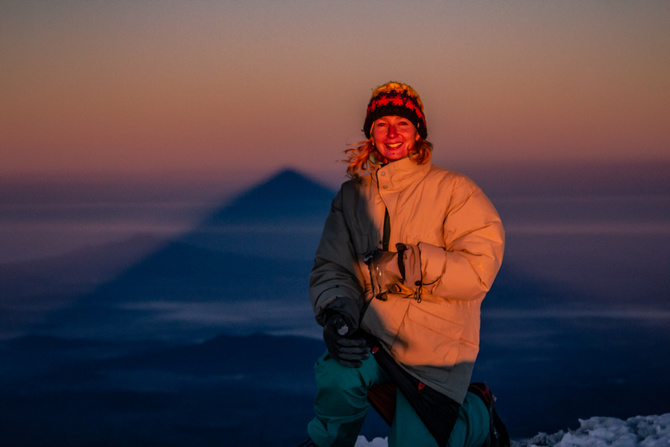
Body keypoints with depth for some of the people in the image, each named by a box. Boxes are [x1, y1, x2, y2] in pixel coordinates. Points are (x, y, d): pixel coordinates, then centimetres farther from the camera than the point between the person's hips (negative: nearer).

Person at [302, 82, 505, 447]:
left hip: (435, 348, -2)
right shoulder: (353, 196, 9)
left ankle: (474, 417, 25)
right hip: (371, 336, 2)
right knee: (337, 378, -31)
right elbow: (330, 268, 6)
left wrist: (406, 262, -22)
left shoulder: (454, 190, -3)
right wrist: (335, 312, -16)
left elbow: (480, 270, -12)